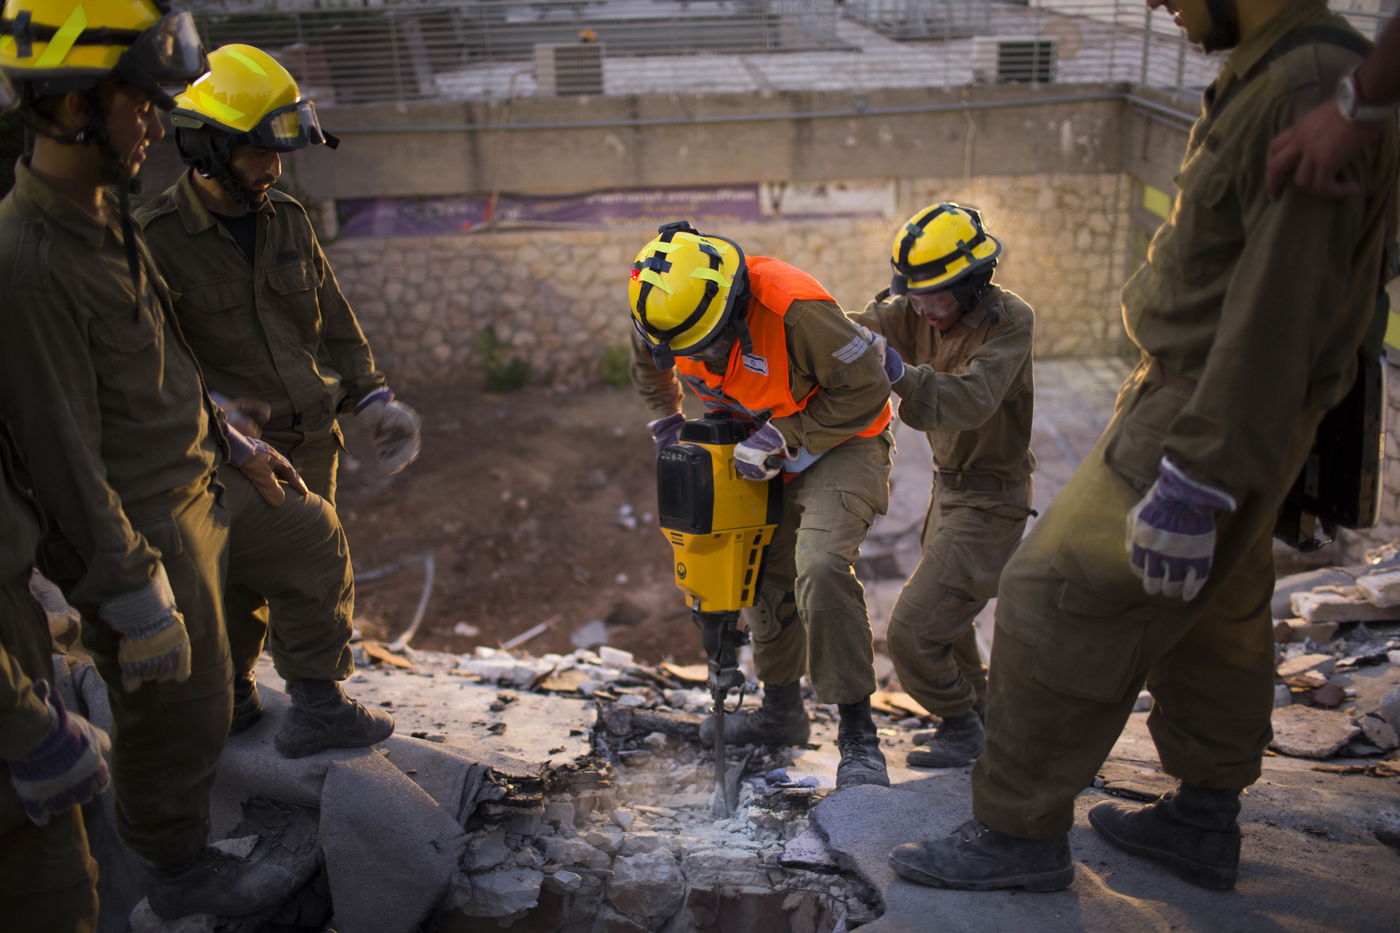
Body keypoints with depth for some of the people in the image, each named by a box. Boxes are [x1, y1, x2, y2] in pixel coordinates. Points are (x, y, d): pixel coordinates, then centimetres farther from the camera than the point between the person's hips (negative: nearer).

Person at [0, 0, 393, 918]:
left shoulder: (106, 216, 4)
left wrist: (232, 442, 22)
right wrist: (133, 596, -23)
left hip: (201, 476, 10)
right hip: (145, 523, -10)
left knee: (316, 540, 26)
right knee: (181, 713, 6)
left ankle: (317, 705, 43)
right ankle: (182, 871, 30)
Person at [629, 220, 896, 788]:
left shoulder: (793, 308, -36)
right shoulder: (666, 314, -14)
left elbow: (867, 387, -28)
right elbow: (649, 367, 13)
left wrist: (783, 437, -27)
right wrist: (667, 426, 6)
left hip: (841, 447, -7)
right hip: (771, 458, 7)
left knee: (820, 568, -28)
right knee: (768, 577, 16)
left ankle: (858, 738, -18)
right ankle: (781, 710, 38)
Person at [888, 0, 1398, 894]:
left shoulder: (1313, 89, -22)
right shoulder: (1265, 77, 10)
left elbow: (1280, 313, -27)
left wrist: (1195, 483, -27)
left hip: (1207, 416, -10)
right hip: (1191, 392, 10)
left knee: (1059, 604, -5)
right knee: (1214, 620, 18)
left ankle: (1021, 831, 9)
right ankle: (1205, 823, 33)